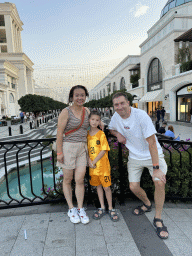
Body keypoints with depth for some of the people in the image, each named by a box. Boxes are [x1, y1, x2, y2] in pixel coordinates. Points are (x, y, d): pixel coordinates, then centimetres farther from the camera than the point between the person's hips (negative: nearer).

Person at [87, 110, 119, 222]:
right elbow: (86, 149, 5)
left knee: (106, 187, 4)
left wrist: (94, 162, -14)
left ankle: (111, 208, 22)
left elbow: (104, 150, -13)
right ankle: (102, 208, 30)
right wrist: (89, 161, -9)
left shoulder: (101, 134, -9)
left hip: (103, 166, -4)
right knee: (98, 186, 15)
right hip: (92, 166, 4)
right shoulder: (87, 134, 4)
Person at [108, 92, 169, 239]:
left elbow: (152, 142, -25)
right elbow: (111, 128, 16)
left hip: (153, 155, -4)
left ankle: (158, 219, 0)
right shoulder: (116, 116, -7)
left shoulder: (141, 115, -25)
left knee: (160, 182, -23)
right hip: (134, 157, 5)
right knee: (133, 187, 1)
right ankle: (147, 204, 35)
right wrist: (118, 134, -9)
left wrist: (156, 168, -28)